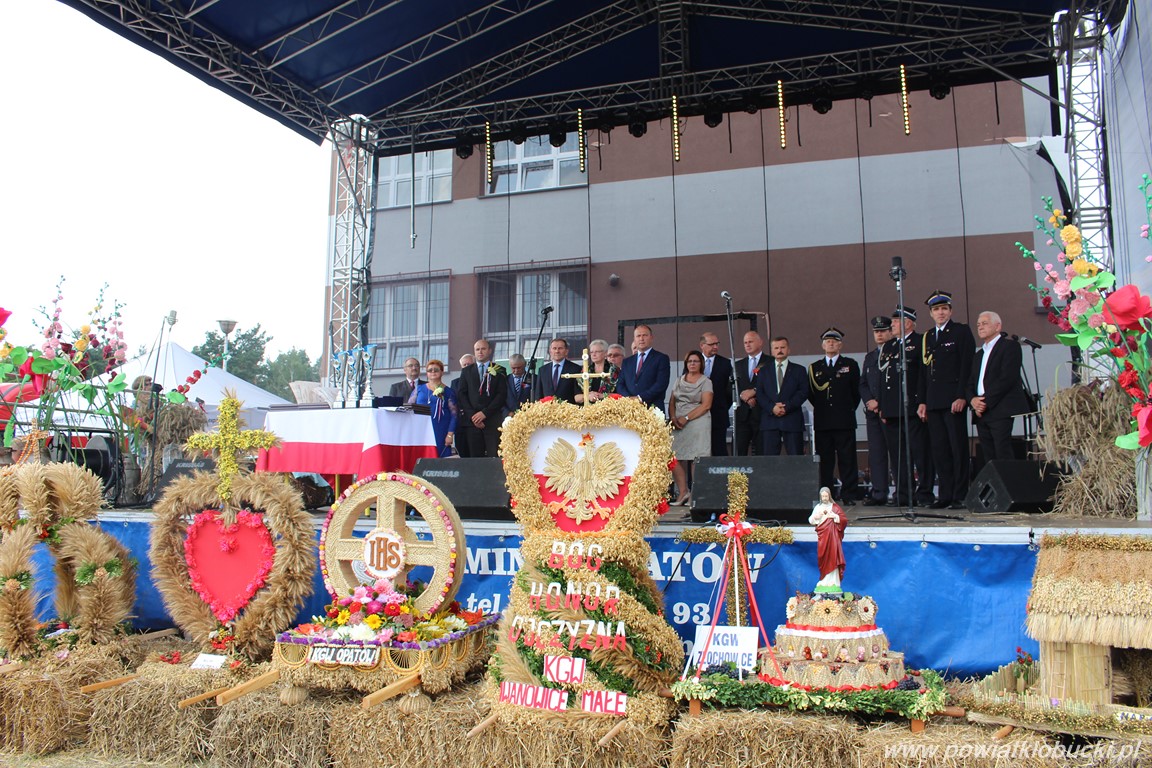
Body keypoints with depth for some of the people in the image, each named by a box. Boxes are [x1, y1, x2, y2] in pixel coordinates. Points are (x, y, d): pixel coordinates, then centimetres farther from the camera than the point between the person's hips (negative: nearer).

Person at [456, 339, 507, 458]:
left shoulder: (499, 371, 8)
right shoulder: (466, 371, 16)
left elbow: (502, 394, 0)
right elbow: (462, 395, 9)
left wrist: (485, 413, -9)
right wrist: (472, 416, -4)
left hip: (493, 420, -2)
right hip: (472, 420, 2)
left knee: (495, 457, -10)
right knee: (475, 457, -1)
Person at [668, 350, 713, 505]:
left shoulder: (706, 382, 3)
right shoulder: (678, 381, 19)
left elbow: (706, 405, -7)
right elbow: (671, 403, 15)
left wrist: (686, 418, -13)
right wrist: (673, 418, -4)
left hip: (697, 422, -5)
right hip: (678, 425, 5)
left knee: (696, 459, -8)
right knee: (674, 458, -4)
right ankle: (683, 492, 4)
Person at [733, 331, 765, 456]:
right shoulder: (738, 365, 19)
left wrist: (754, 391, -14)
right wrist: (743, 396, -7)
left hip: (761, 414, -3)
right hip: (742, 415, 3)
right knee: (737, 453, -3)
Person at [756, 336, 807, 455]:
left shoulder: (799, 370, 12)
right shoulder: (764, 371, 16)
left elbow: (803, 392, 1)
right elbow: (759, 393, 6)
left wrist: (787, 406, -12)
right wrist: (772, 407, -11)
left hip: (792, 419, -1)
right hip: (769, 420, 1)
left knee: (796, 457, -3)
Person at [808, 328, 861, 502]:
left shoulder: (850, 364, 9)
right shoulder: (814, 367, 15)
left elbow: (856, 391, 8)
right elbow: (811, 393, 15)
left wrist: (849, 409, 6)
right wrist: (821, 408, 9)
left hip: (844, 420, -2)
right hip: (822, 421, 2)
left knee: (847, 459, -3)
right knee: (824, 460, 1)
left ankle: (849, 495, 0)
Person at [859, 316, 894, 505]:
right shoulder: (869, 357, 21)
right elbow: (863, 383, 18)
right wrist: (869, 401, -1)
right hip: (873, 412, 5)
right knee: (876, 452, 2)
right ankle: (879, 494, 4)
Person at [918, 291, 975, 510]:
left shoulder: (962, 331, 1)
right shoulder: (927, 337, 17)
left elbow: (967, 366, -7)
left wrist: (962, 397, -15)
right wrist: (922, 401, 11)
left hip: (954, 400, -5)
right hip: (933, 402, 5)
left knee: (958, 448, -3)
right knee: (939, 450, 5)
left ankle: (960, 496, 1)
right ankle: (945, 495, 10)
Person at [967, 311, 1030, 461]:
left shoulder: (1010, 346, 2)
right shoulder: (978, 355, 26)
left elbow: (1007, 378, -10)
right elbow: (971, 383, 20)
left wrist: (986, 401, -12)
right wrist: (973, 400, -1)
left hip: (1001, 411, -7)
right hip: (981, 414, 7)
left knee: (1004, 458, -14)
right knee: (989, 460, 1)